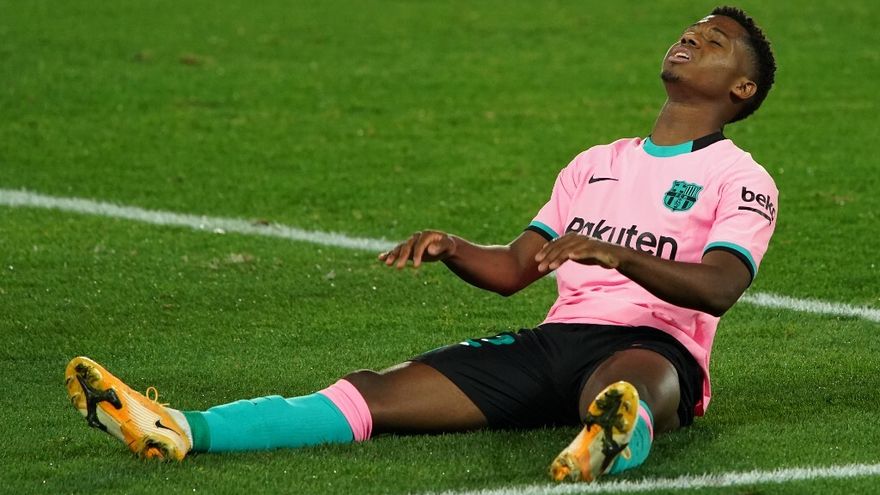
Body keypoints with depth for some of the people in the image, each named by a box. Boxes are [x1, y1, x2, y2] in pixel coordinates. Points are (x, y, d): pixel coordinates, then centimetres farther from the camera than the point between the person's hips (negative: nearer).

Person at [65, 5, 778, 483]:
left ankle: (609, 442, -84)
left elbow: (719, 288, -12)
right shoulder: (596, 165, 29)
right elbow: (511, 269, 25)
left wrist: (619, 254, -29)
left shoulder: (742, 180, 8)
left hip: (652, 347, -6)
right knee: (378, 390, -16)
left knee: (633, 381, -45)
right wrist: (451, 249, 2)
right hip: (557, 337, 6)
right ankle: (179, 432, -36)